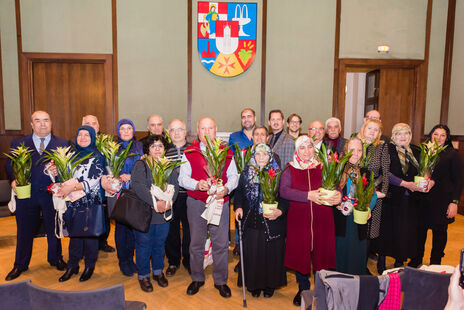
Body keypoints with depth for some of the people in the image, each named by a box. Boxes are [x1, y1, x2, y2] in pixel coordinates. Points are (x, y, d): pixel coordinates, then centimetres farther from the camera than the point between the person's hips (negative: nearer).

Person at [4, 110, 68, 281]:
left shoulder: (62, 144, 3)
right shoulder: (18, 144, 7)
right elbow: (9, 165, 6)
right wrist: (14, 179, -13)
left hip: (52, 194, -1)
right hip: (26, 193, 1)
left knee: (54, 229, 13)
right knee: (25, 230, 13)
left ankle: (55, 259, 34)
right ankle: (20, 265, 32)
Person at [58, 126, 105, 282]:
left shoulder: (97, 157, -6)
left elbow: (93, 181, -14)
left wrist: (71, 188, -18)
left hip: (90, 202, -4)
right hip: (72, 202, 4)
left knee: (90, 235, 5)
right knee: (74, 234, 12)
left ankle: (90, 266, 22)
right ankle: (72, 266, 26)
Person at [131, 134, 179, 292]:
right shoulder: (141, 165, -6)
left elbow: (175, 186, -1)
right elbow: (137, 185, -20)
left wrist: (169, 202, -20)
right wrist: (155, 202, -26)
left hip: (164, 213, 4)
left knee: (160, 243, 16)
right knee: (144, 245, 7)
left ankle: (158, 272, 36)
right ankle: (143, 275, 26)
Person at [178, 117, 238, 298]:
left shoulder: (226, 152, 6)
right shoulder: (190, 152, 4)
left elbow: (233, 176, 7)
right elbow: (182, 178, 1)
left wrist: (226, 188, -13)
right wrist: (197, 184, -18)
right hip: (196, 203, 0)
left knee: (221, 243, 4)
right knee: (196, 242, 10)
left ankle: (221, 281, 22)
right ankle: (197, 278, 30)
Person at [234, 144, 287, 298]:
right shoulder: (246, 173, 6)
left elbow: (285, 197, -4)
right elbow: (239, 193, 9)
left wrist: (280, 211, -21)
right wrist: (238, 207, -8)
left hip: (272, 223, -1)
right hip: (251, 222, 2)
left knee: (271, 254, 7)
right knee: (252, 253, 7)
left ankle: (269, 285, 28)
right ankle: (254, 285, 27)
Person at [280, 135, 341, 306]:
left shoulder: (322, 168, 5)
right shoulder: (290, 170, 1)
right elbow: (284, 191, -13)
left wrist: (338, 195, -21)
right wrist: (308, 195, -23)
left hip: (322, 219, 1)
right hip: (298, 219, 0)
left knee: (321, 253, 5)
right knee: (300, 253, 8)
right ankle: (303, 289, 29)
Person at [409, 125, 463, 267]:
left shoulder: (452, 154, -1)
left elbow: (458, 180, -2)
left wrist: (454, 202, -9)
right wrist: (427, 181, -10)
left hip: (442, 201, -2)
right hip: (422, 200, 2)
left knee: (439, 231, 8)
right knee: (420, 229, 6)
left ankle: (435, 265, 23)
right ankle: (415, 262, 22)